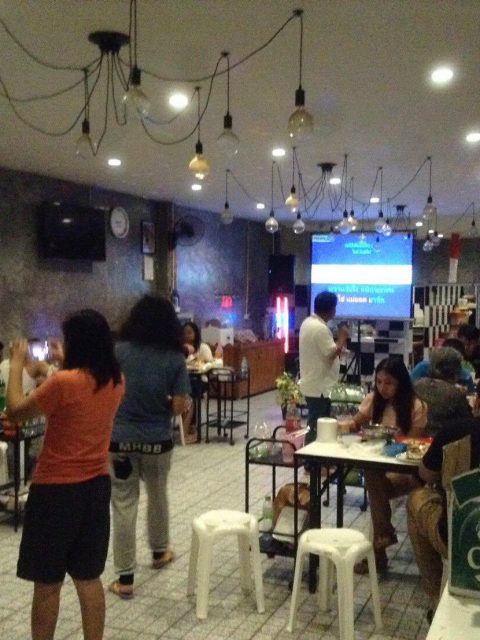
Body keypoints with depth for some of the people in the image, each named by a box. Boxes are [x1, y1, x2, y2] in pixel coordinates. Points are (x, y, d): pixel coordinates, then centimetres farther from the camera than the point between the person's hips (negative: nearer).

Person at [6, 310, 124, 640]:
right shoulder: (116, 381, -1)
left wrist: (17, 364, 0)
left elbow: (15, 412, -10)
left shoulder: (64, 382, -21)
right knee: (88, 577, 16)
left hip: (56, 489, -6)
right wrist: (61, 367, 20)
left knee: (47, 582, 8)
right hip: (97, 485, 6)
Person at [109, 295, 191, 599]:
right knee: (157, 496, 23)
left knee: (124, 506, 4)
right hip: (158, 440, 1)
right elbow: (179, 407, -8)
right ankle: (159, 551, 43)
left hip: (121, 439, -1)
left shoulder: (120, 351, -7)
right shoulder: (175, 358, -7)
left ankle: (125, 578, 8)